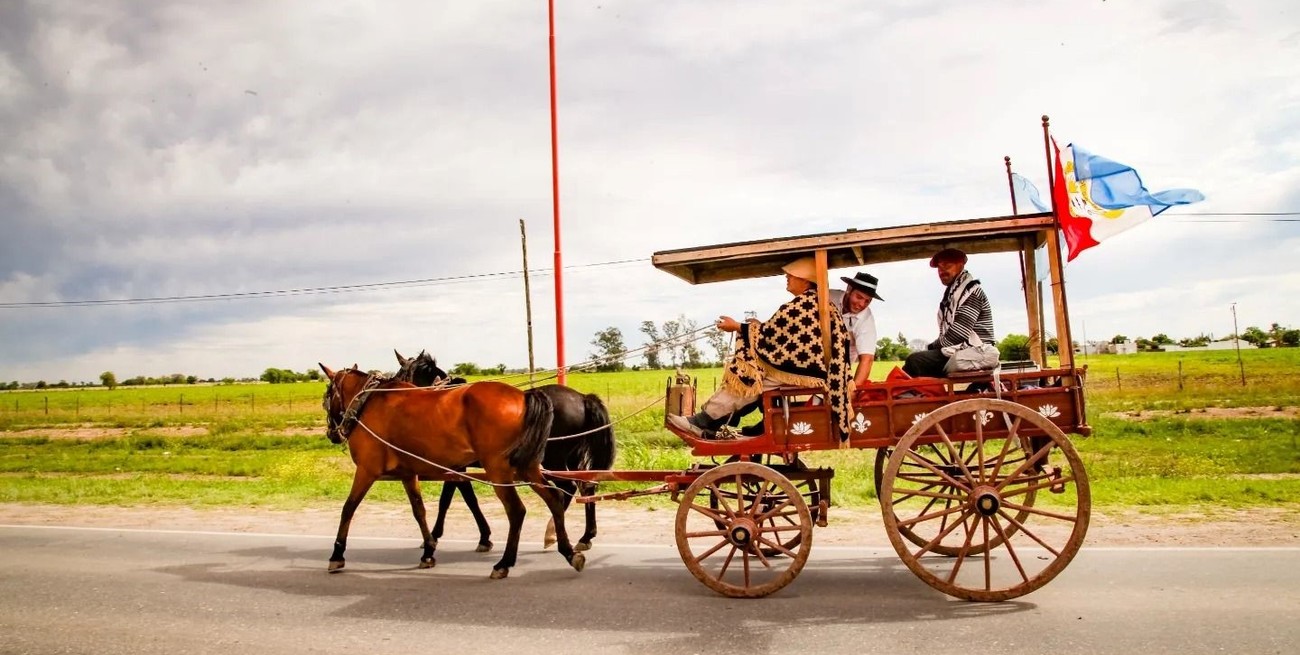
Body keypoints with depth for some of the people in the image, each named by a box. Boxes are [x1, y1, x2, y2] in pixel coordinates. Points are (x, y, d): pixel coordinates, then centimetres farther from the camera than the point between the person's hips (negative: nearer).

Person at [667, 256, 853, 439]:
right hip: (810, 367, 10)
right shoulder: (820, 301, 12)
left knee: (746, 379, -7)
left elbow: (769, 335, -16)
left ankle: (704, 421, -2)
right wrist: (761, 326, 16)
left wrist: (737, 327, -4)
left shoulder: (801, 305, -19)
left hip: (800, 372, -10)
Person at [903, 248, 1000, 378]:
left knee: (915, 361, -23)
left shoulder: (971, 291, -8)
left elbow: (959, 332, -17)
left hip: (975, 354, -10)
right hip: (957, 351, 10)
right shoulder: (952, 293, 21)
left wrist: (933, 346, -6)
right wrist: (933, 346, -1)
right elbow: (947, 332, 17)